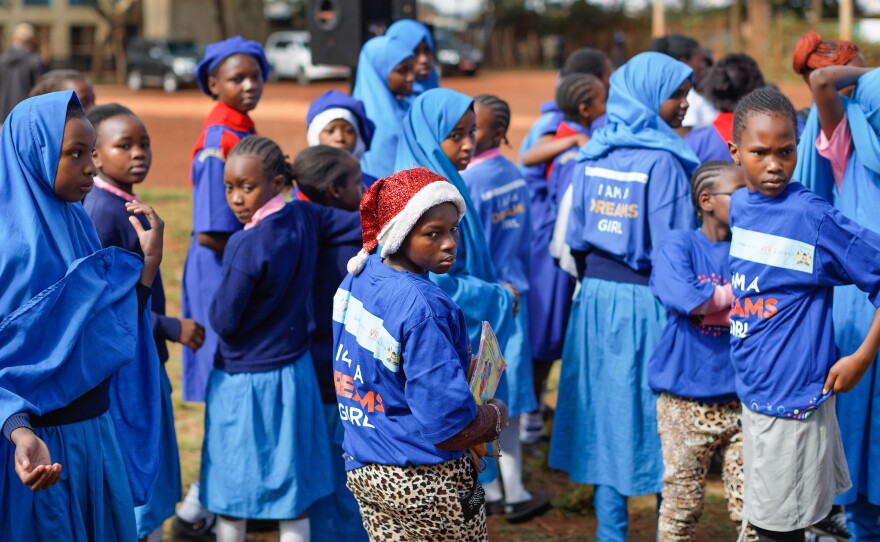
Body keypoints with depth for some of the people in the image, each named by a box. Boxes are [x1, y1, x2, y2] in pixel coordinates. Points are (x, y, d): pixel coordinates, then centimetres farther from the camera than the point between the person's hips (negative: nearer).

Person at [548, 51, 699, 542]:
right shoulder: (663, 161, -14)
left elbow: (576, 238, 9)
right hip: (646, 303, -6)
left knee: (606, 411, 12)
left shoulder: (593, 155, 5)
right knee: (659, 419, 4)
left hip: (597, 298, 6)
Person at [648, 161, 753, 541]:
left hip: (742, 398, 2)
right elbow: (688, 300, -20)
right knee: (681, 504, 8)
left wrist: (709, 304, -15)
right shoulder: (678, 246, -5)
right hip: (686, 399, -2)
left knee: (750, 505, 5)